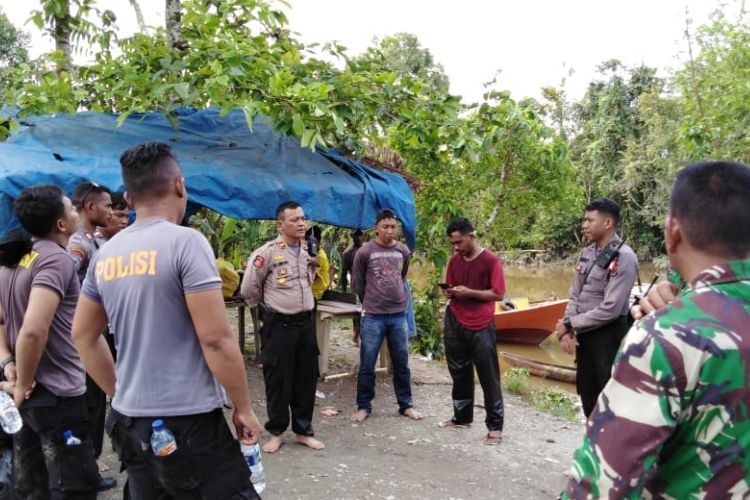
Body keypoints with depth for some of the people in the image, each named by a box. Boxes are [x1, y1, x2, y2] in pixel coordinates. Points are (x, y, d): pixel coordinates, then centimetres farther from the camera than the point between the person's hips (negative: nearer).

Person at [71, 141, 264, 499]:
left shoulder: (106, 254, 5)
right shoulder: (185, 242, -14)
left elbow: (83, 336, 15)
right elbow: (216, 339, -17)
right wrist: (244, 408, -7)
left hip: (128, 421, 7)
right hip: (188, 421, -7)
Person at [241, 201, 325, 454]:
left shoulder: (309, 251, 6)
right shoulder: (267, 252, -14)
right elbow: (249, 289, -9)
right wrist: (267, 307, 3)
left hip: (306, 322, 6)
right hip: (279, 325, -5)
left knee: (306, 379, 12)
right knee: (278, 381, 3)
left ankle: (303, 430, 25)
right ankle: (276, 432, 20)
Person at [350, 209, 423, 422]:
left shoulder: (404, 251, 3)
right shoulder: (364, 252, -6)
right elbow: (357, 284, 4)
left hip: (399, 315, 3)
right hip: (373, 316, -3)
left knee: (401, 364, 12)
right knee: (367, 365, 4)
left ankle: (406, 405, 25)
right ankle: (363, 406, 18)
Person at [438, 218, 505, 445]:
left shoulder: (491, 260, -10)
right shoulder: (454, 261, 8)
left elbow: (498, 294, -12)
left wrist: (469, 292, -19)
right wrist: (448, 292, -5)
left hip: (481, 327, -6)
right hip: (455, 324, 6)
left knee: (489, 377, 0)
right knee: (459, 373, 15)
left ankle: (495, 425, 8)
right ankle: (462, 416, 29)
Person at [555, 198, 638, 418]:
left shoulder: (624, 257, -18)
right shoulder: (587, 253, 6)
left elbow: (610, 309, -22)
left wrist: (569, 324, -14)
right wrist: (567, 329, -7)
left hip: (609, 336, -8)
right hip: (584, 334, 8)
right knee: (587, 394, 20)